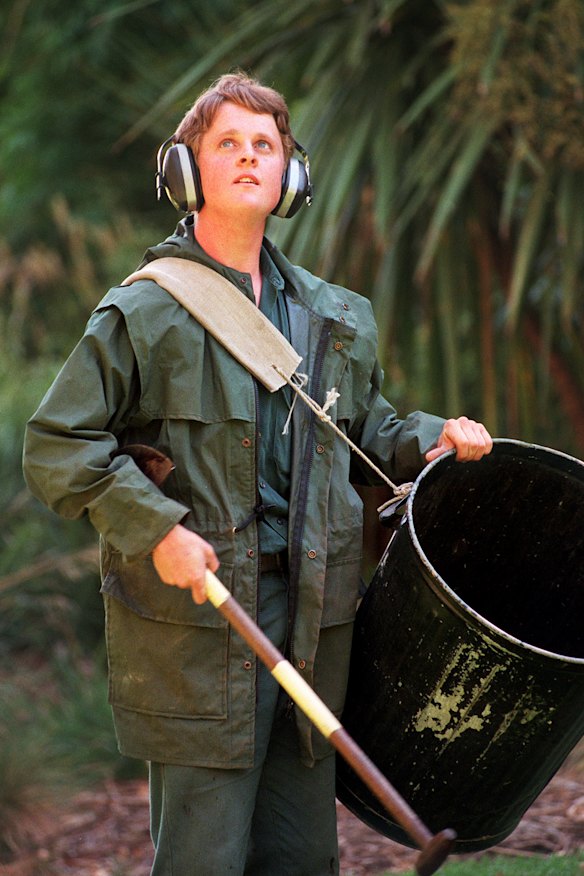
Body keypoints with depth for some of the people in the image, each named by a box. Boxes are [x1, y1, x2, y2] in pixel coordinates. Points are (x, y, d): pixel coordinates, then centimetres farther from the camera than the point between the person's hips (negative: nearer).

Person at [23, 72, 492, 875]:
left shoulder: (334, 318, 15)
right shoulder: (145, 312, -4)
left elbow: (364, 428, 29)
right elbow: (57, 448, -6)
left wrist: (429, 440, 9)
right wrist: (156, 527, -15)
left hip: (311, 617, 6)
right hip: (197, 620, -5)